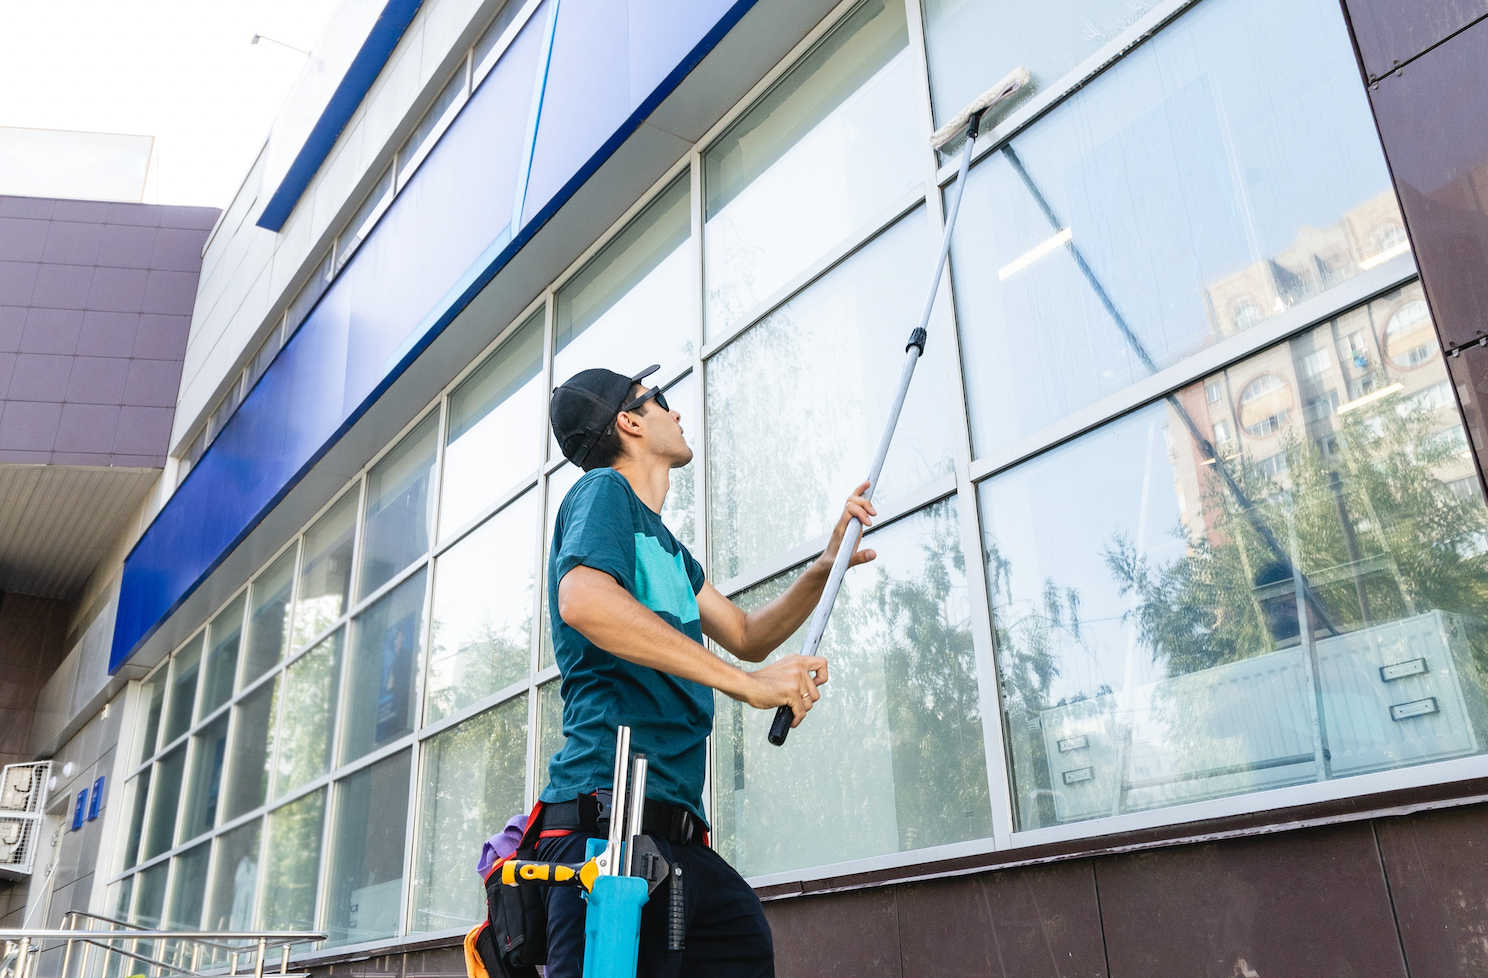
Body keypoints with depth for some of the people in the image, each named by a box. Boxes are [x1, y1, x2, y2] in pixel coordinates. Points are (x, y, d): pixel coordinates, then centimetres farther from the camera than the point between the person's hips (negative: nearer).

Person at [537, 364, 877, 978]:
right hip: (614, 818, -9)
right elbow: (583, 600, -22)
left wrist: (825, 568, 15)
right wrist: (747, 683, -22)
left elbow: (746, 635, 31)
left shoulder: (667, 546, 27)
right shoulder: (604, 491, -1)